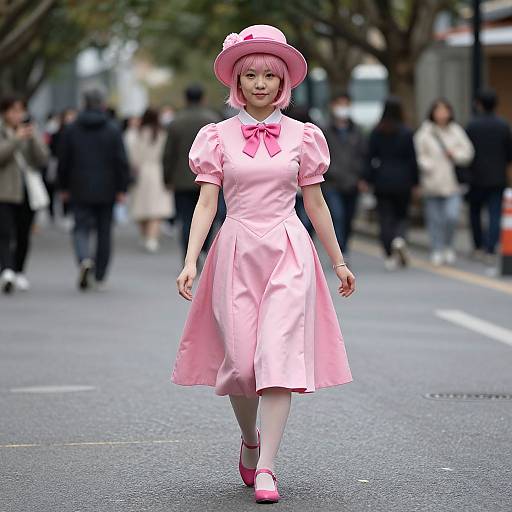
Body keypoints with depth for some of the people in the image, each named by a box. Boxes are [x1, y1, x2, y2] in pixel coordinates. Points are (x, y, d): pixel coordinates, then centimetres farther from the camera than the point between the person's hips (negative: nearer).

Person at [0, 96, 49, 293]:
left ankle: (18, 272, 24)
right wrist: (16, 139, -22)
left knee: (23, 236, 10)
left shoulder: (31, 131, 12)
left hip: (28, 191, 4)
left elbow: (42, 160, 3)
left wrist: (32, 138, -9)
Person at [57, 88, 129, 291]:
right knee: (104, 232, 9)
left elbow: (63, 161, 4)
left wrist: (64, 188, 14)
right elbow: (121, 161, -7)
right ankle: (100, 277, 12)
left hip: (80, 190, 0)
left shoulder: (71, 129, 1)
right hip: (106, 190, 0)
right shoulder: (113, 129, -4)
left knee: (81, 229, 4)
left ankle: (84, 259, -26)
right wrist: (121, 189, -2)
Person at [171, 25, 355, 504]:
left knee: (278, 354, -12)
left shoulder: (302, 136, 6)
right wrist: (190, 261, -11)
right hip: (237, 252, 0)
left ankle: (265, 468, -12)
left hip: (288, 253, 0)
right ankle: (249, 439, 30)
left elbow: (315, 203, 12)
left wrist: (338, 262, 15)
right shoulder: (219, 136, 4)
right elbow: (206, 202, 0)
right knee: (239, 360, 0)